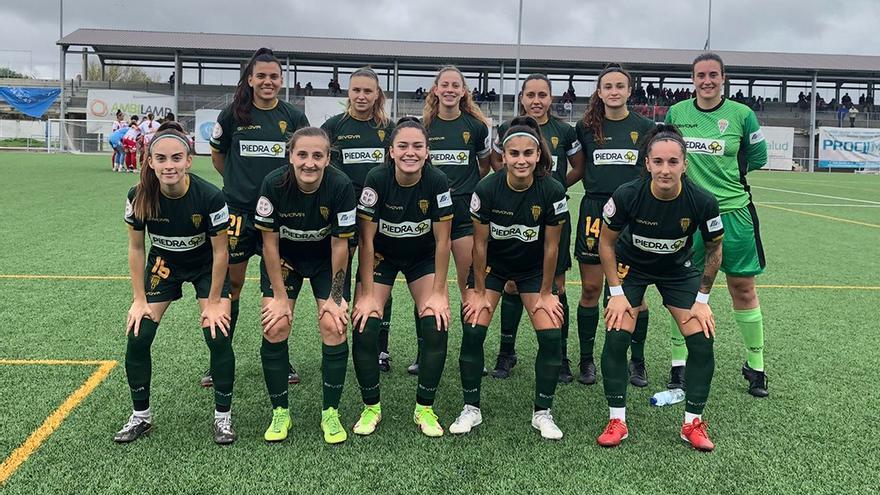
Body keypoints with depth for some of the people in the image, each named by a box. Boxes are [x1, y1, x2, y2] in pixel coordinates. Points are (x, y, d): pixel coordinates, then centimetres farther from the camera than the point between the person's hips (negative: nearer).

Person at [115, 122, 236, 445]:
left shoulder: (210, 197, -30)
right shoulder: (140, 197, -23)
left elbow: (220, 252, -19)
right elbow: (135, 248, -8)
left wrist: (213, 302, -14)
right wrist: (140, 300, -7)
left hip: (206, 268, -2)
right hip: (163, 264, 3)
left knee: (218, 337, -15)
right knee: (137, 337, -6)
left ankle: (223, 416, 4)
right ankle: (141, 416, 16)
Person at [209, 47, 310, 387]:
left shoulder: (294, 118, 2)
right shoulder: (233, 114, 0)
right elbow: (217, 155, 13)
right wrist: (239, 181, 8)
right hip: (239, 210, 0)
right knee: (231, 283, 5)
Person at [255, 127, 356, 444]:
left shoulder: (340, 186, -27)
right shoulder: (274, 184, -26)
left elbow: (340, 243, -17)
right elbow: (270, 241, -16)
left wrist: (335, 297, -12)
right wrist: (280, 295, -13)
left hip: (326, 258, 0)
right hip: (284, 256, 1)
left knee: (333, 327, -13)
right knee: (275, 327, -11)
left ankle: (330, 413, 5)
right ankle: (280, 412, 8)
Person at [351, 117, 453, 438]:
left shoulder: (437, 182, -23)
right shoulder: (377, 180, -25)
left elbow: (442, 240, -15)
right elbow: (366, 239, -18)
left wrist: (438, 292, -14)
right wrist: (367, 294, -18)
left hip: (423, 258, 1)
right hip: (381, 256, 0)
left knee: (436, 327, -15)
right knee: (364, 329, -14)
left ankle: (425, 408, 6)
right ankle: (371, 407, 9)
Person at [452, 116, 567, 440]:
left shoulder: (552, 191, -23)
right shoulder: (487, 189, -24)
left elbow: (551, 246, -13)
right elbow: (480, 243, -13)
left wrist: (545, 293, -6)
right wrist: (480, 292, -8)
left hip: (533, 268, 1)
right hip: (492, 265, 0)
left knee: (551, 335, -10)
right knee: (473, 331, -11)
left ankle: (542, 412, 10)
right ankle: (471, 408, 8)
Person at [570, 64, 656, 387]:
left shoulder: (644, 127, 4)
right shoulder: (585, 127, 5)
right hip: (595, 211, 0)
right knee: (590, 289, 3)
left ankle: (637, 361, 18)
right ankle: (586, 359, 16)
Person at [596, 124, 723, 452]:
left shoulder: (703, 202, -26)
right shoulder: (627, 196, -29)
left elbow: (714, 249, -7)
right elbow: (606, 242, -12)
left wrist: (702, 300, -6)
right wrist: (617, 292, -14)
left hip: (679, 270, 1)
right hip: (630, 267, -1)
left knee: (702, 340, -9)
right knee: (616, 337, -14)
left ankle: (693, 423, 9)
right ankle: (617, 421, 2)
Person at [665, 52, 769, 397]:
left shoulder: (741, 114, -2)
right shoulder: (676, 113, 4)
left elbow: (757, 157, 9)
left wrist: (725, 172, 4)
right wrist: (694, 173, 6)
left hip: (732, 212, -1)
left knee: (743, 289, 6)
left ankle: (755, 365, 23)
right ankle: (679, 362, 20)